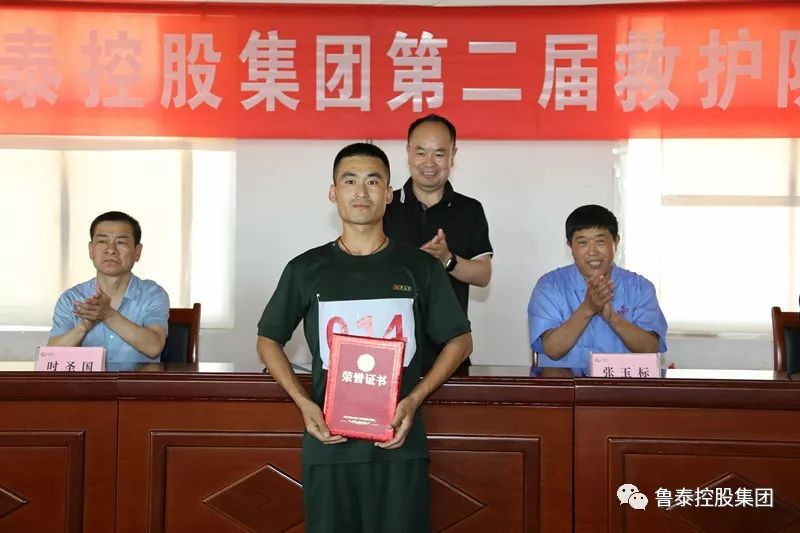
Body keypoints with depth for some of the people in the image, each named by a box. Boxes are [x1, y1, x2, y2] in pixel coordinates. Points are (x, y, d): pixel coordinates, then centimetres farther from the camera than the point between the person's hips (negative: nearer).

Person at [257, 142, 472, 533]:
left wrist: (414, 399, -6)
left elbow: (460, 340, 8)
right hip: (328, 442, 1)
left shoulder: (420, 267, 3)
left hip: (400, 442, 0)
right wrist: (303, 403, -4)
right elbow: (268, 341, 12)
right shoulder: (306, 269, 4)